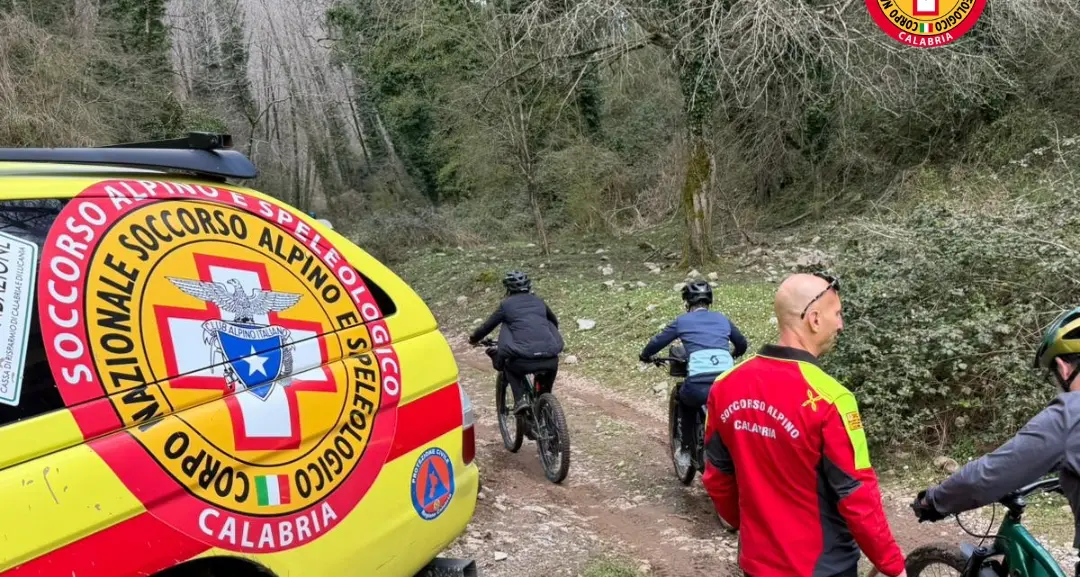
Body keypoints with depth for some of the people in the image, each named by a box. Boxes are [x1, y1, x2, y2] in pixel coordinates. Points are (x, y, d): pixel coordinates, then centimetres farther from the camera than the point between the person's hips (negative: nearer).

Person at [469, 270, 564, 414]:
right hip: (550, 358, 3)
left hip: (525, 360, -3)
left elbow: (487, 325, 20)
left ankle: (520, 399, 11)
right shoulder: (538, 301, 22)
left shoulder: (506, 304, 12)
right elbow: (554, 322, 37)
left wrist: (473, 338, 39)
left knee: (509, 365, 29)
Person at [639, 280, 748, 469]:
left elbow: (657, 342, 16)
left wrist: (645, 355, 36)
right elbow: (742, 344, 32)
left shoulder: (683, 320, 13)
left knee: (685, 401, 32)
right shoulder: (722, 319, 21)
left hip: (699, 385, -3)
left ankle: (687, 450, 31)